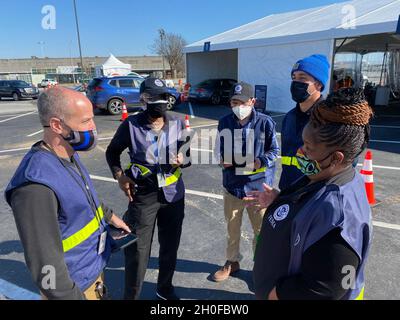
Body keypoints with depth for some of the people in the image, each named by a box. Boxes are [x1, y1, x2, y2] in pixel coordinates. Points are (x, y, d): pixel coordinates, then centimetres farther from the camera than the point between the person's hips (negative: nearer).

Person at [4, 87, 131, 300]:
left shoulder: (70, 156, -4)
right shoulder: (36, 184, -33)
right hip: (74, 286, -8)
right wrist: (72, 296, -19)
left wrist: (110, 216, 23)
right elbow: (45, 265, -28)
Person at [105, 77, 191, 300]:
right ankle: (131, 295, 29)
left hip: (173, 194, 3)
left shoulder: (178, 124, -1)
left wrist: (182, 160, -16)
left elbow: (188, 156, 7)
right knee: (138, 249, 5)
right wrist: (120, 176, -7)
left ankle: (165, 288, 42)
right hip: (143, 194, -3)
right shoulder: (131, 125, -8)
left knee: (170, 246, 17)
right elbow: (112, 152, 7)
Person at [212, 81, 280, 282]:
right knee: (232, 227, 19)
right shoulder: (224, 122, 0)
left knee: (261, 229, 13)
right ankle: (232, 261, 42)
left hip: (258, 185, -3)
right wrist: (222, 159, -8)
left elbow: (274, 151, -3)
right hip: (232, 184, 3)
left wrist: (261, 161, -21)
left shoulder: (265, 122, -12)